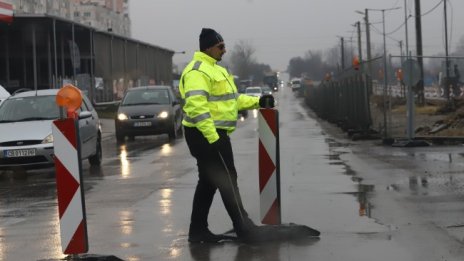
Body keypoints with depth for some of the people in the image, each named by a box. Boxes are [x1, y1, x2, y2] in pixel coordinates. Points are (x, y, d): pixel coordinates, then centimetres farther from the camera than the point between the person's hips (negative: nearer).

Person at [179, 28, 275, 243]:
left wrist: (257, 102, 14)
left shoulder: (215, 69, 19)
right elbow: (196, 106, -26)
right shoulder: (198, 71, -16)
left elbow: (232, 98, 26)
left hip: (213, 134, 11)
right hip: (206, 135, -11)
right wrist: (212, 136, -30)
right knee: (227, 179, -5)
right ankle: (242, 227, 0)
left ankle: (198, 230, 16)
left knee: (208, 182, 12)